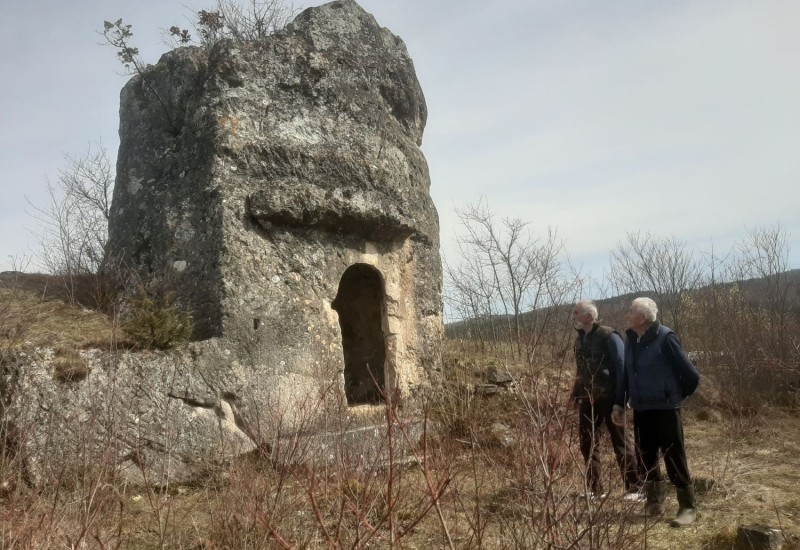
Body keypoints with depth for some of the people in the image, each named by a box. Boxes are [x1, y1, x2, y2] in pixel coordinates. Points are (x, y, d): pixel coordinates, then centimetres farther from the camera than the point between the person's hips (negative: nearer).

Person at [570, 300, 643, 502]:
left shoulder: (608, 336, -10)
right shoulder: (579, 339, 11)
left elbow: (621, 365, -13)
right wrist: (575, 394, 13)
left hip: (608, 398, -7)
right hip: (587, 400, 7)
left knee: (622, 443, 0)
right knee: (587, 444, 8)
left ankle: (635, 488, 8)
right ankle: (594, 489, 18)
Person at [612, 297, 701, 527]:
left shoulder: (665, 338, -17)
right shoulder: (631, 340, 4)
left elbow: (690, 374, -12)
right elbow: (626, 374, 12)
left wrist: (678, 395, 3)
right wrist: (619, 404, 8)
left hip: (665, 409, -6)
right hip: (641, 410, 6)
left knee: (674, 458, 1)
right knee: (646, 458, 13)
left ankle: (688, 507, 13)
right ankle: (655, 501, 29)